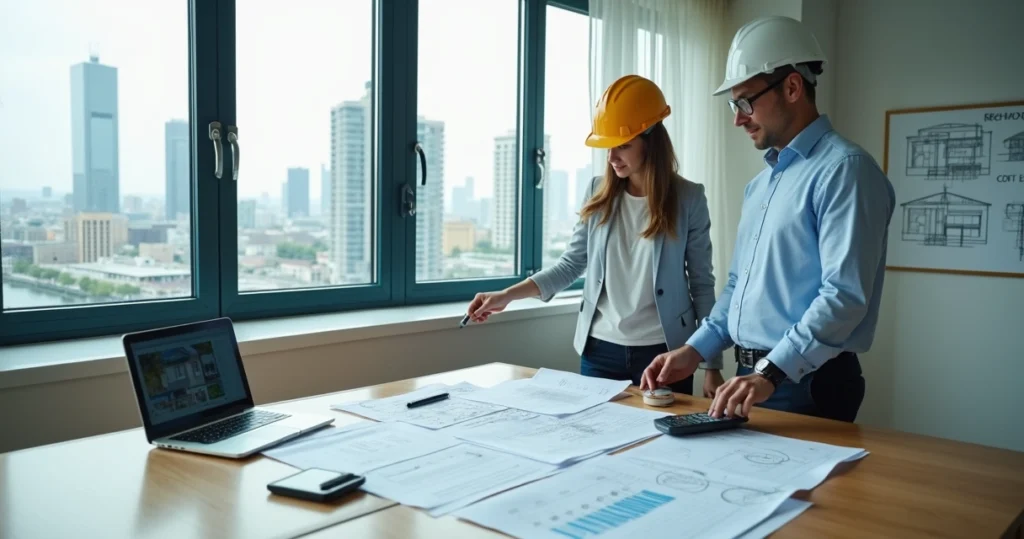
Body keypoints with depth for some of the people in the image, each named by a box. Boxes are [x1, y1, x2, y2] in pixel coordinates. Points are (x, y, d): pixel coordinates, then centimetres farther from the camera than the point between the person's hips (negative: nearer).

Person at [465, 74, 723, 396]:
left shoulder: (688, 199, -6)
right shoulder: (599, 193, 1)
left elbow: (702, 284, -2)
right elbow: (572, 263, 6)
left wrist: (713, 364, -2)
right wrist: (507, 295, -4)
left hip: (663, 353, -2)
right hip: (601, 349, 3)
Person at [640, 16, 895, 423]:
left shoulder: (843, 169, -14)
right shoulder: (761, 182, 14)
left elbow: (845, 296, -23)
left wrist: (772, 373, -27)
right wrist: (695, 350, 7)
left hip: (807, 385, -8)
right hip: (752, 377, 8)